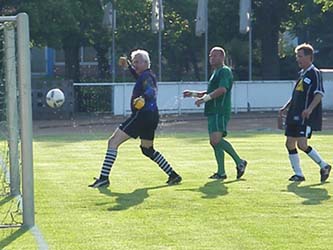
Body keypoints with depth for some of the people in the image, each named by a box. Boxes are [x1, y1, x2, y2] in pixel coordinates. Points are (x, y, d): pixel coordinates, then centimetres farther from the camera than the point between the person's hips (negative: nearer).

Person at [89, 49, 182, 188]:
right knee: (148, 150, 26)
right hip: (152, 116, 10)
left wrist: (143, 98, -52)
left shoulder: (146, 76, -11)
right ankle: (173, 175, 23)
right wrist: (128, 66, 44)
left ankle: (104, 178, -16)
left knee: (113, 142, -9)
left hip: (142, 114, -10)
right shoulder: (148, 75, 17)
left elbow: (151, 90, -32)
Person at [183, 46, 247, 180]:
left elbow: (222, 90, -22)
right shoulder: (215, 73, 24)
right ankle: (221, 172, 8)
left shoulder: (225, 71, -7)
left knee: (216, 139, -21)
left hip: (220, 112, -10)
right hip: (213, 112, 10)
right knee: (214, 141, 6)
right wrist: (193, 94, 26)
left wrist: (205, 98, -24)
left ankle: (239, 162, -11)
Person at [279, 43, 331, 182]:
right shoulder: (301, 73, 18)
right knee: (290, 144, 4)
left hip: (306, 117, -9)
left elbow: (319, 94, -17)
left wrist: (310, 108, -29)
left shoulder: (314, 73, -8)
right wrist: (286, 108, 21)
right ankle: (298, 174, 13)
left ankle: (324, 166, 2)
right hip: (294, 116, 9)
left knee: (302, 144, -16)